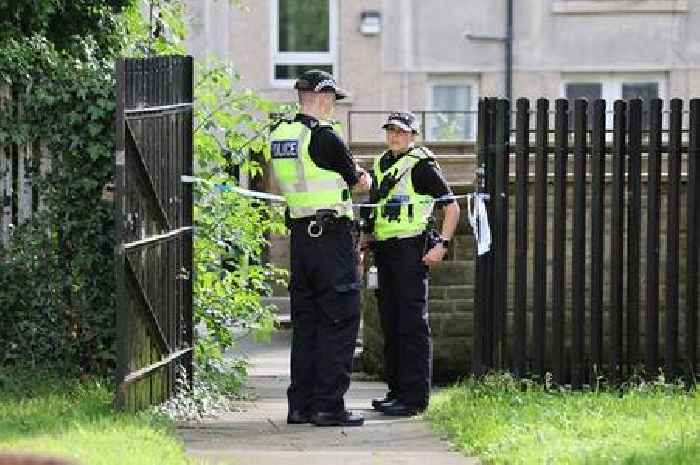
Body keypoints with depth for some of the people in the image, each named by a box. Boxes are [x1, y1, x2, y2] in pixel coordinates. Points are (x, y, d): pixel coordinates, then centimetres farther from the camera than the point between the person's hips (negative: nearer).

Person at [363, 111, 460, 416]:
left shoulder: (422, 165, -5)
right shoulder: (381, 164, 17)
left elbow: (452, 207, -6)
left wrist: (442, 244, -14)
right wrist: (364, 243, 20)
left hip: (411, 250, -8)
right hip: (385, 251, 8)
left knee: (412, 322, -8)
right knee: (390, 321, 11)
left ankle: (415, 396, -8)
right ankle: (396, 389, 18)